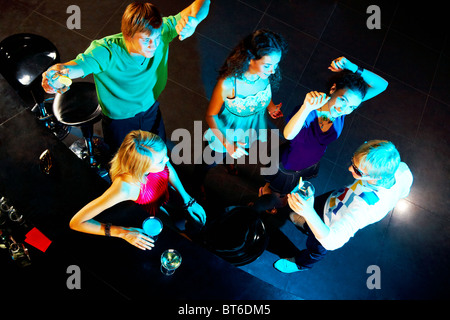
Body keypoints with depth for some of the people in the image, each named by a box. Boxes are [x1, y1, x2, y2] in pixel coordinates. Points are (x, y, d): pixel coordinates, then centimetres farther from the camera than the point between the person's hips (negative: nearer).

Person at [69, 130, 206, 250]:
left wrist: (187, 199, -4)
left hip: (166, 202, 5)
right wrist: (123, 233, -40)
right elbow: (75, 222, -37)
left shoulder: (154, 153, -31)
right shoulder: (124, 187, -44)